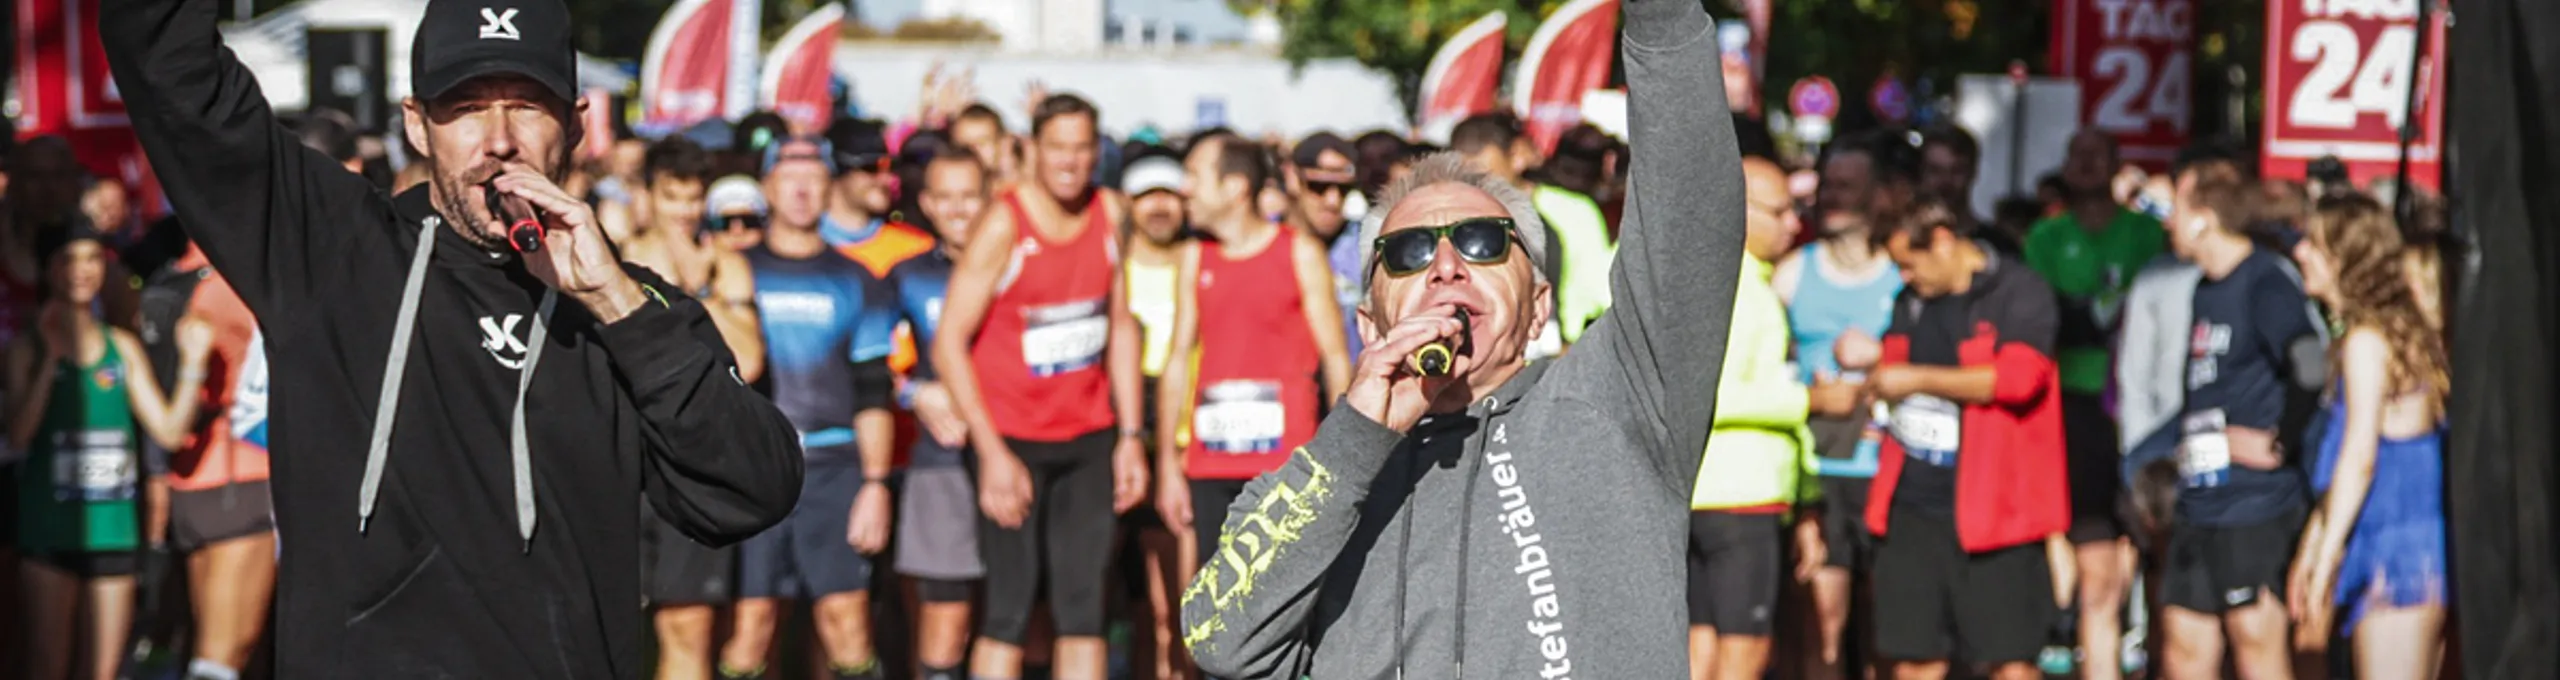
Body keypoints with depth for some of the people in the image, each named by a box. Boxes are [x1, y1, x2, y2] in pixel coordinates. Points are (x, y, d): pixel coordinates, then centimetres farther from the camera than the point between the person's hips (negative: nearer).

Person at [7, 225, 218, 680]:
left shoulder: (123, 348, 10)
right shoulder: (30, 349, 1)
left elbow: (170, 432, 5)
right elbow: (18, 436, -13)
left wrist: (193, 363, -7)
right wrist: (51, 359, -16)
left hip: (114, 529, 3)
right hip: (51, 530, -3)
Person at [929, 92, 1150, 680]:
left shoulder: (1110, 213, 3)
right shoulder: (1002, 226, -12)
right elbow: (949, 344, -12)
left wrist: (1130, 435, 7)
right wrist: (993, 454, -15)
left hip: (1090, 438, 5)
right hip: (1013, 437, -5)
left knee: (1084, 607, 3)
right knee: (1010, 607, -6)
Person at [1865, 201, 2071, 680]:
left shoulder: (2019, 294, -6)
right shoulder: (1911, 303, 16)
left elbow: (2019, 376, -21)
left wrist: (1917, 379, -15)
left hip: (1992, 511, -6)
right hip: (1911, 503, 6)